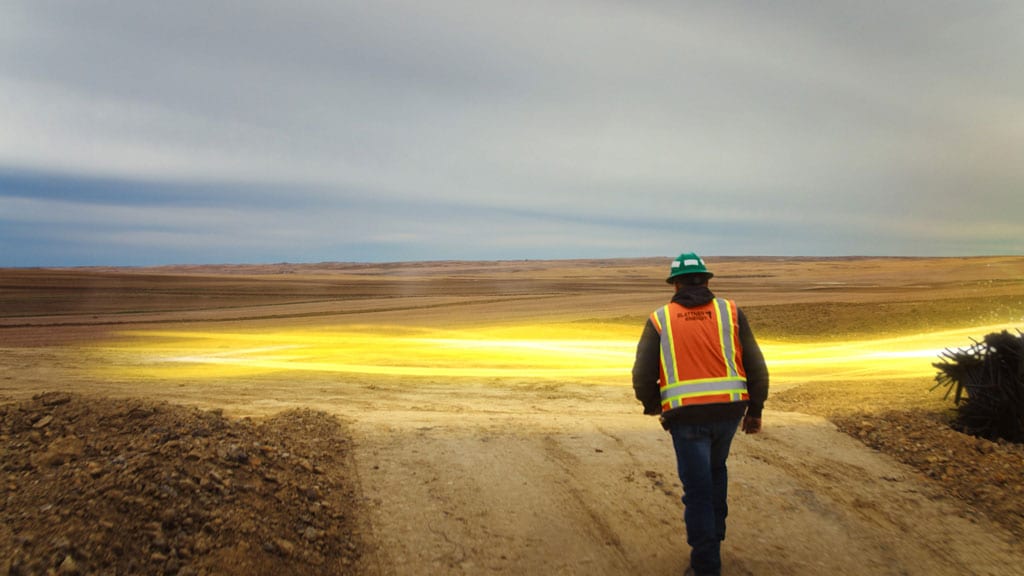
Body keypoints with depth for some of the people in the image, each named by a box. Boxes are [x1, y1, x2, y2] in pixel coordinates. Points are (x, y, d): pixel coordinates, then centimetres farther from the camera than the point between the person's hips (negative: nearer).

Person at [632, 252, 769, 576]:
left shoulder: (660, 320, 3)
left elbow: (643, 376, -2)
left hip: (687, 416, -2)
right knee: (715, 468, 29)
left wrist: (652, 404, 18)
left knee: (698, 491, 7)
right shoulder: (730, 312, 7)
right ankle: (713, 534, 34)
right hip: (729, 410, 3)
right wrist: (755, 411, 15)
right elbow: (756, 367, 3)